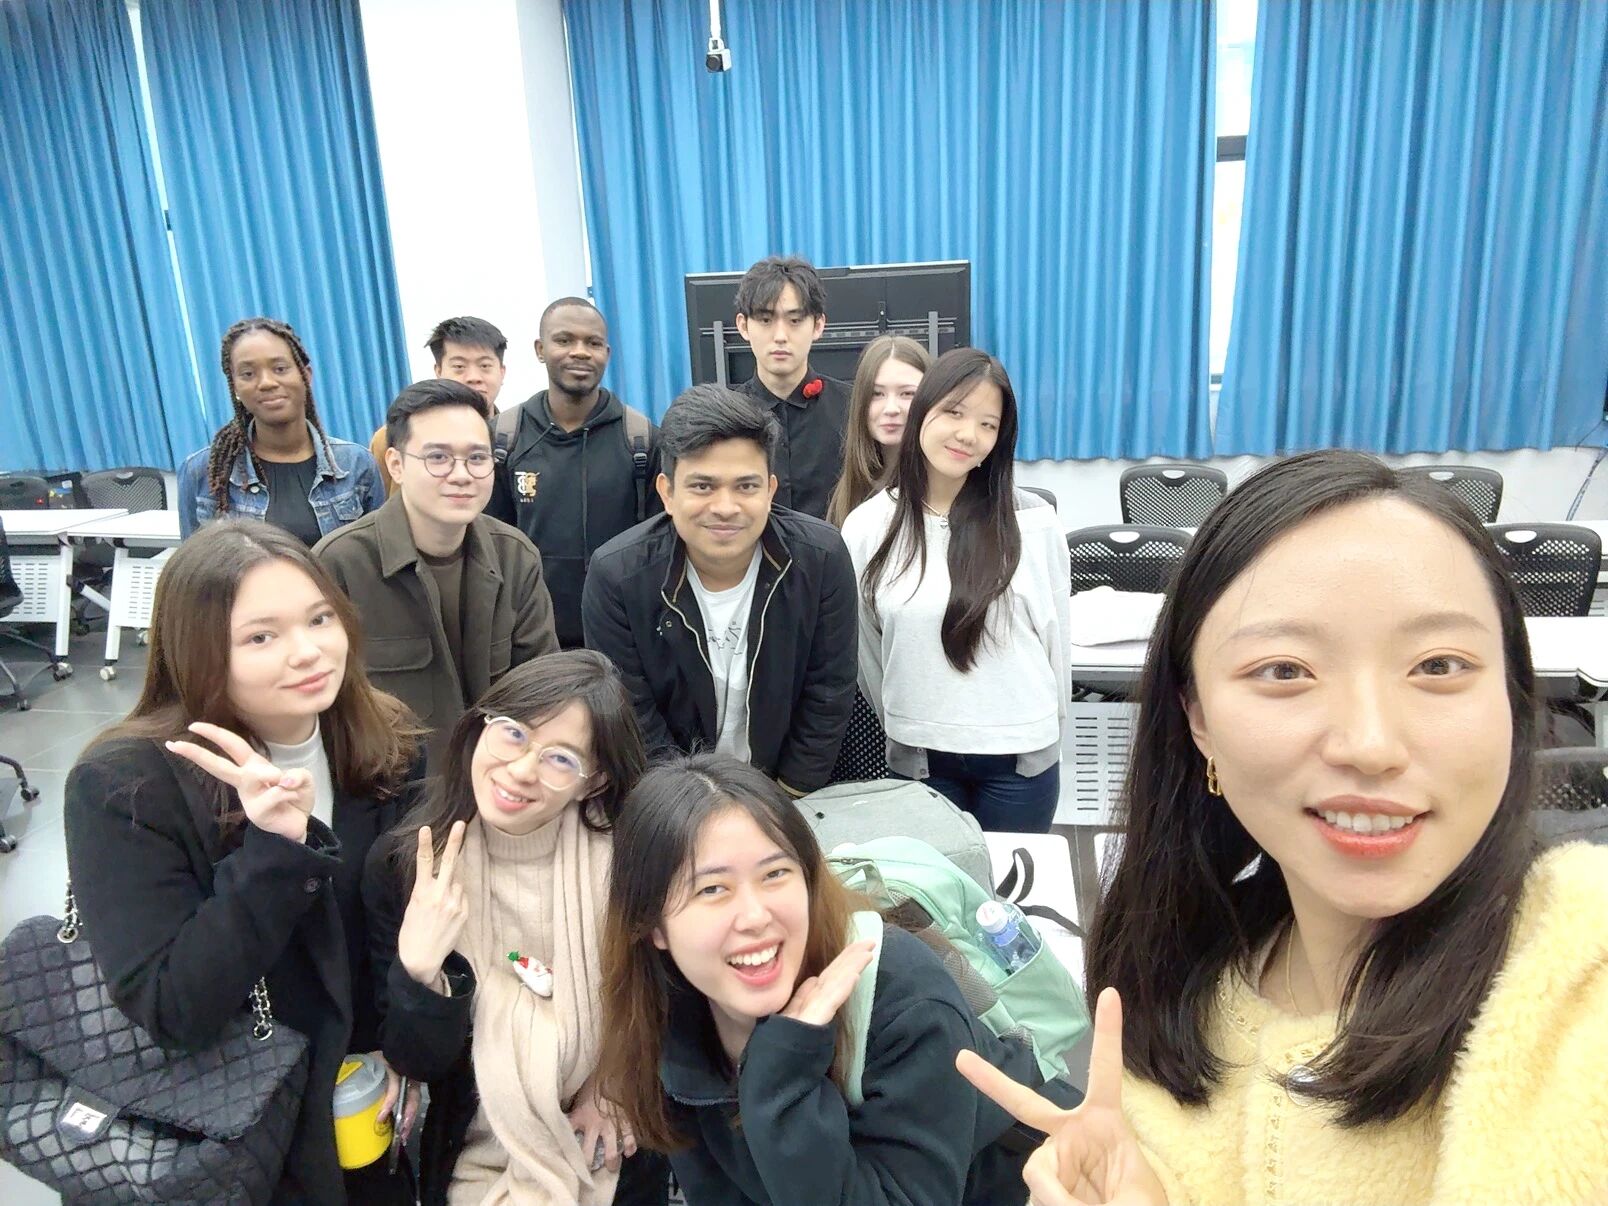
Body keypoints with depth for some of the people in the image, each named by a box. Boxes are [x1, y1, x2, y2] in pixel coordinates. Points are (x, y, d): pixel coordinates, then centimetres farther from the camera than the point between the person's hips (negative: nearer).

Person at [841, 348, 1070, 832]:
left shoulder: (1032, 521, -9)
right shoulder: (866, 527, -7)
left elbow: (1055, 633, 2)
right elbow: (866, 648, 4)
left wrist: (1045, 727, 10)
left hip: (1022, 755, -1)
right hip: (919, 758, 1)